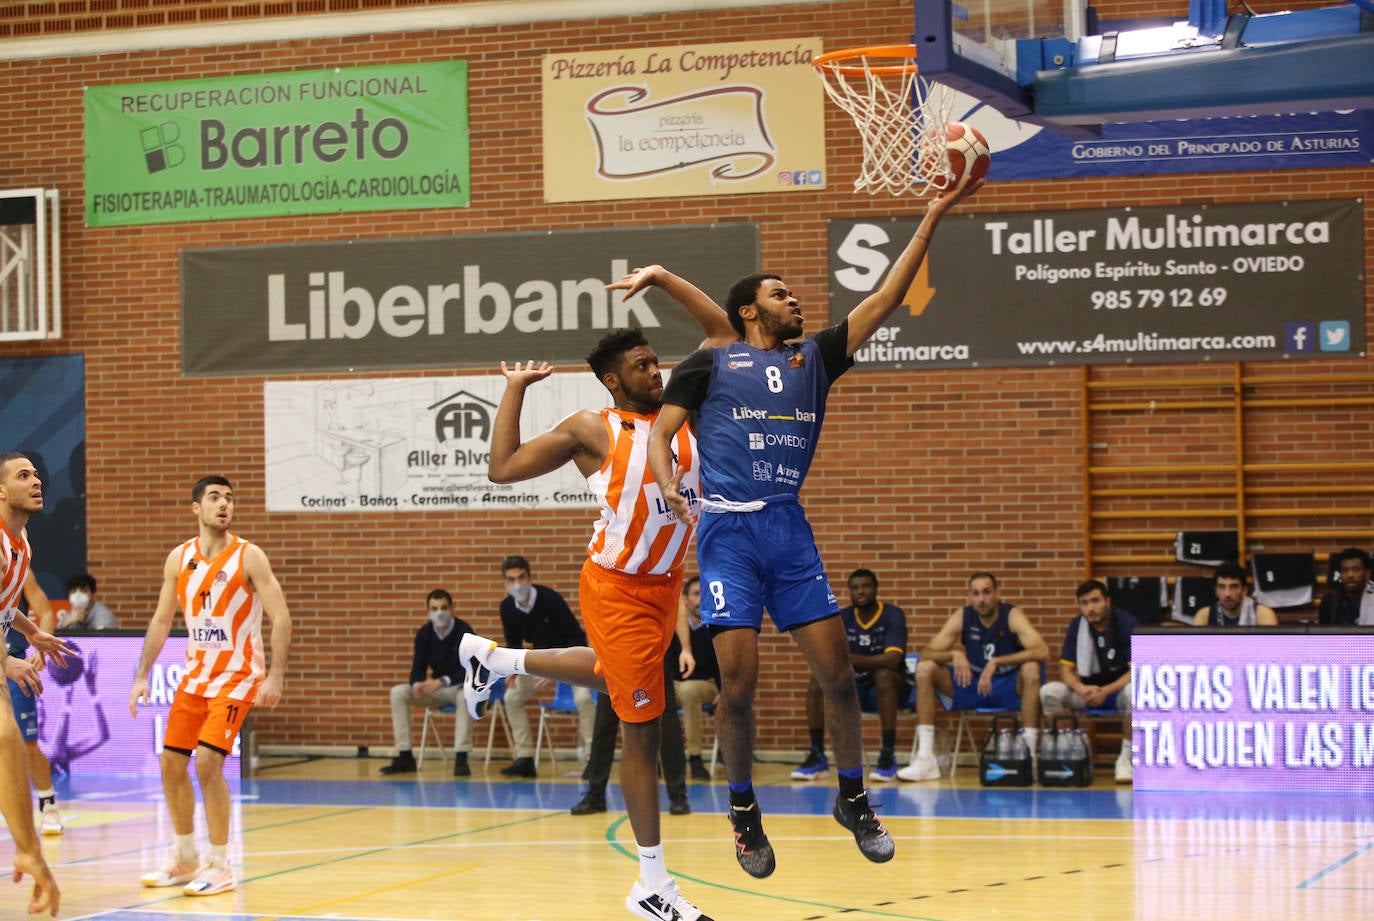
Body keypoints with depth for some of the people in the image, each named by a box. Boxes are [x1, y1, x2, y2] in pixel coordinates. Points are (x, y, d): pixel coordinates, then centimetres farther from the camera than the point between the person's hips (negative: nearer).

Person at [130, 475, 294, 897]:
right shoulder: (179, 558, 3)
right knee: (171, 763, 7)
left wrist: (275, 676, -23)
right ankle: (184, 859, 25)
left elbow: (280, 617, -14)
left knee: (208, 761, -17)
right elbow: (161, 620, 10)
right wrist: (141, 676, 5)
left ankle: (220, 867, -6)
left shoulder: (248, 557, -11)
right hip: (196, 673, 6)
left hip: (237, 676, -6)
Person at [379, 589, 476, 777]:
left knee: (465, 696, -40)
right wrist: (417, 684, -27)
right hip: (436, 690, 5)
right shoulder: (424, 634, -3)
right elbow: (418, 669, -2)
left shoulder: (463, 631, -17)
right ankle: (404, 757, -16)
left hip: (461, 686, -5)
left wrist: (442, 682, -37)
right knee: (398, 693, -16)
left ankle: (461, 759, -38)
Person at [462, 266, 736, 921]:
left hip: (665, 583, 7)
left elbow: (723, 332, 5)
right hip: (618, 589, -7)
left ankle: (494, 658, 50)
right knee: (643, 729, -4)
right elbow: (503, 469, -9)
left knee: (616, 677, 31)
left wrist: (663, 279, -2)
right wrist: (514, 392, -7)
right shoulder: (593, 430, -13)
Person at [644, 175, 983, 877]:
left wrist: (932, 218, 10)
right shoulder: (708, 364, 8)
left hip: (790, 529, 4)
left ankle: (853, 799, 17)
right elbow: (660, 435, 7)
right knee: (738, 682, -9)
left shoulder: (814, 357, 18)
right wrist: (672, 492, -14)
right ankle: (744, 811, 9)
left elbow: (885, 299, 15)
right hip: (728, 529, -4)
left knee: (837, 672, -1)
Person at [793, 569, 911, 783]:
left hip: (891, 686, -4)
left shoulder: (893, 615, -14)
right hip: (857, 687, 4)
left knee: (883, 674, -37)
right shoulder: (843, 618, 0)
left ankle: (888, 757, -36)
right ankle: (816, 756, -13)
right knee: (817, 683, -19)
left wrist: (851, 659, -43)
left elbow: (893, 659, -29)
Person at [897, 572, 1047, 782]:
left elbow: (1042, 651, -30)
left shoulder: (1012, 616, -13)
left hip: (1010, 689, -3)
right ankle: (925, 759, -22)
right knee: (925, 669, -16)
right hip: (971, 685, 3)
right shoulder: (962, 617, -5)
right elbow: (926, 653, -9)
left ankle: (1029, 754, -34)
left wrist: (997, 662, -37)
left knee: (1032, 668, -34)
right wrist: (955, 654, -31)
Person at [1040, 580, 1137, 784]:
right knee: (1048, 691, -23)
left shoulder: (1127, 624, -13)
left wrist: (1105, 691, -31)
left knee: (1133, 691, -40)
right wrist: (1081, 689, -26)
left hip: (1118, 689, -3)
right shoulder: (1077, 626, -2)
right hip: (1089, 690, 3)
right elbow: (1066, 670, -3)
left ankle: (1125, 759, -24)